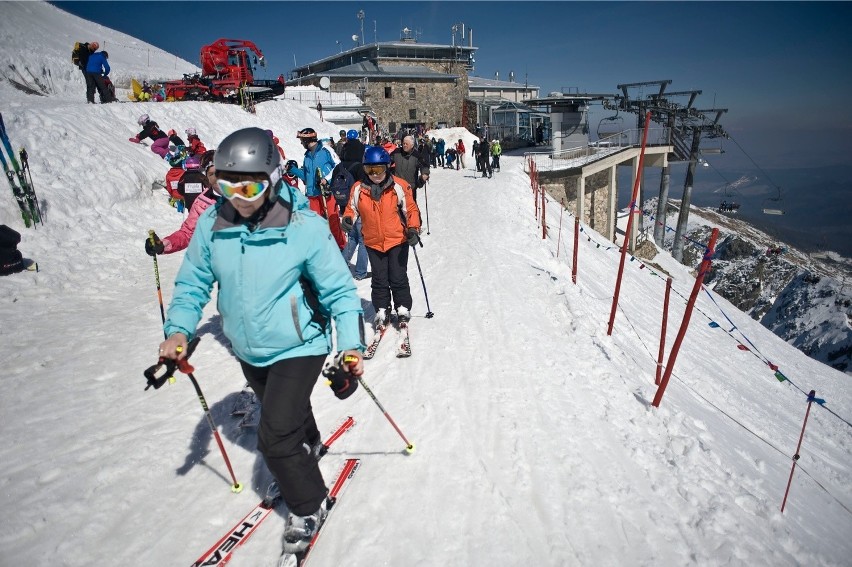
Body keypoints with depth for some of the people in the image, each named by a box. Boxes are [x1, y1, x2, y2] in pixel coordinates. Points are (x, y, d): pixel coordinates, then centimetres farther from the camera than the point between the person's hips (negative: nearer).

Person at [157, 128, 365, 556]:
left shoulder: (305, 227, -23)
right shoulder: (211, 225, -11)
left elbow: (338, 289, -17)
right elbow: (193, 281, -1)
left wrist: (351, 344, -24)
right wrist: (179, 330, -15)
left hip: (298, 346, -5)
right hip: (247, 350, 6)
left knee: (275, 436, -9)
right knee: (287, 413, 28)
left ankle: (308, 507, 18)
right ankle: (308, 445, 61)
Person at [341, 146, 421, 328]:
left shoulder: (399, 186, -10)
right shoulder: (358, 188, -4)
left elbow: (411, 209, -4)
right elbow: (352, 208, 8)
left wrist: (414, 229, -17)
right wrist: (348, 218, -13)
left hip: (398, 240, -2)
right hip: (373, 242, 2)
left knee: (398, 278, 6)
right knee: (379, 280, 12)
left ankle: (403, 308, 25)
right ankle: (382, 311, 26)